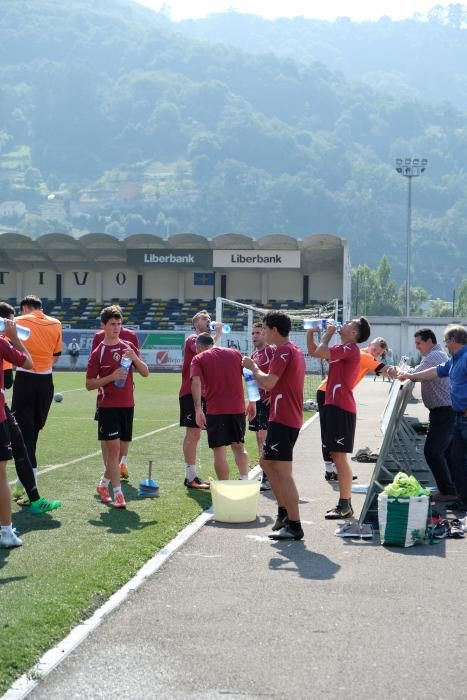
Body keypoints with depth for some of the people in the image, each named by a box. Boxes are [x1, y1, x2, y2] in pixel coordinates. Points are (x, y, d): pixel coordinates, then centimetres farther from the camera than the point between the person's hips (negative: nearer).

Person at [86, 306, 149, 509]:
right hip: (108, 406, -4)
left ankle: (103, 484, 30)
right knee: (113, 449, -9)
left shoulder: (128, 347, 7)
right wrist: (111, 377, -17)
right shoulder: (98, 352, -3)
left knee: (119, 449, 12)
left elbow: (145, 373, 4)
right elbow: (89, 384, -4)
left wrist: (135, 358, -14)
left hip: (127, 405, 4)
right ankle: (118, 493, -7)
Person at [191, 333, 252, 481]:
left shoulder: (199, 358, 2)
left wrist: (198, 410, -18)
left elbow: (196, 383, -12)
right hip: (238, 408, 4)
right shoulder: (235, 353, 13)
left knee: (219, 452, 2)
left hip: (215, 409, -4)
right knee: (239, 447, 19)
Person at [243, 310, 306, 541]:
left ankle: (294, 526, -7)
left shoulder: (284, 351, -14)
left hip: (282, 420, -11)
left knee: (283, 473, -9)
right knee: (267, 462, 20)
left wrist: (253, 367, -6)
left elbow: (268, 382, -22)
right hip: (288, 418, 11)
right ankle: (284, 512, 26)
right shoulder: (294, 350, 18)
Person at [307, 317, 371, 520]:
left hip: (341, 408, -10)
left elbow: (320, 352, -26)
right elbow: (314, 351, 25)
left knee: (339, 455, -9)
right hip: (333, 405, 10)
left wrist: (328, 334, -9)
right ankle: (345, 503, 19)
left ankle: (345, 506, -7)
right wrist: (310, 332, 10)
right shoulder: (342, 349, 17)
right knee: (336, 455, 13)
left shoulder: (349, 348, -13)